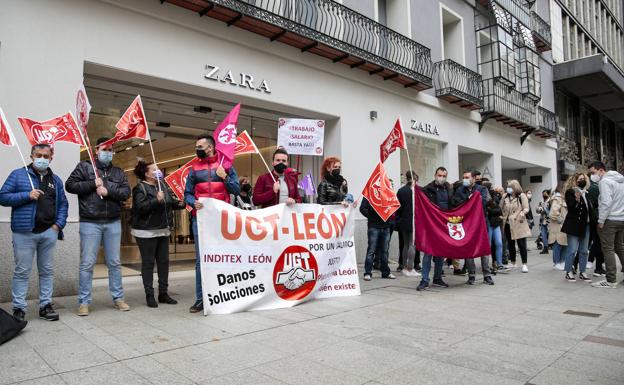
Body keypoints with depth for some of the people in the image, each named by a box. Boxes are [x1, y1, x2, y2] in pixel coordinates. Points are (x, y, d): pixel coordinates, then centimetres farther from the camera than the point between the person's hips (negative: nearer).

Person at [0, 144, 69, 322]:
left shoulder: (55, 179, 14)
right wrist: (27, 195, -14)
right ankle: (19, 308, 11)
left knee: (47, 271, 9)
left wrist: (59, 224, 3)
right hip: (24, 232, -3)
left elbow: (63, 204, 16)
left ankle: (45, 305, 17)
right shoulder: (18, 175, 3)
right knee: (22, 272, 1)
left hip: (49, 233, 4)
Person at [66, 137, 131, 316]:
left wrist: (108, 191, -14)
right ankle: (84, 301, 11)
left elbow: (126, 192, 0)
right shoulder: (84, 166, 4)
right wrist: (93, 184, -11)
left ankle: (118, 297, 19)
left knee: (114, 262, 9)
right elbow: (70, 185, -3)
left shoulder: (118, 172, 12)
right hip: (90, 223, -3)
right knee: (87, 263, 0)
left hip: (113, 223, 3)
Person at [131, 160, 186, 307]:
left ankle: (163, 293, 19)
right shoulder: (140, 188, -9)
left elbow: (171, 202, 17)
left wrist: (180, 203, -2)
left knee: (164, 262, 9)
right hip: (146, 232, -7)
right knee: (148, 263, 2)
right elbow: (139, 207, -23)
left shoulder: (163, 185, 11)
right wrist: (156, 200, -30)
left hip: (163, 230, 7)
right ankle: (149, 295, 11)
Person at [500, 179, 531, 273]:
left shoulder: (522, 196, -3)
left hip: (519, 224, -5)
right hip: (508, 224, 5)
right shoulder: (506, 197, 10)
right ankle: (512, 262, 25)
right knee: (510, 244, 12)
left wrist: (523, 213, -25)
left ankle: (524, 264, 3)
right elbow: (501, 208, 15)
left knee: (521, 244, -4)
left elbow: (526, 208, -8)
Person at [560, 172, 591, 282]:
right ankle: (568, 272, 3)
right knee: (572, 250, -6)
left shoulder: (586, 193, 14)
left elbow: (589, 208, 18)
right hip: (574, 225, -7)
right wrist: (576, 200, -32)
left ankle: (582, 273, 16)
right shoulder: (570, 192, -5)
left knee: (584, 251, 9)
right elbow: (571, 208, -16)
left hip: (585, 225, 7)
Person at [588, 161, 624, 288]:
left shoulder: (605, 181, -11)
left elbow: (606, 202, -19)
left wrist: (601, 220, -14)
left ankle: (611, 281, -3)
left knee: (608, 249, -4)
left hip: (610, 220, -8)